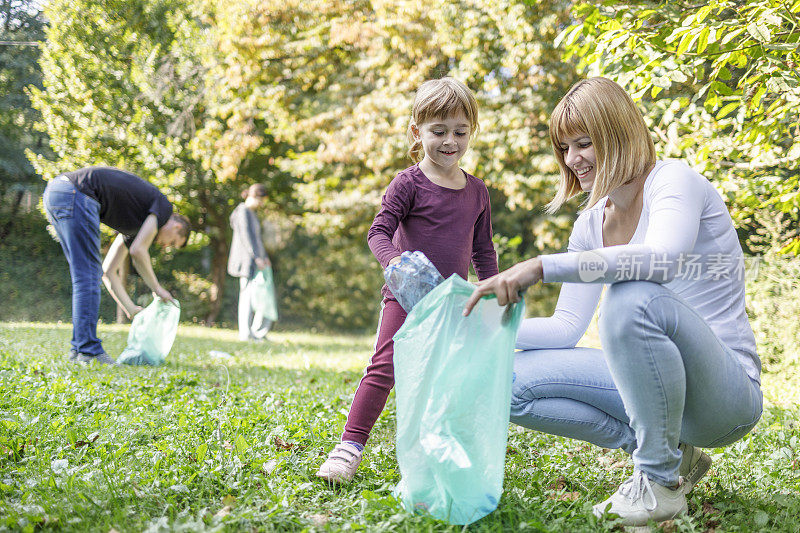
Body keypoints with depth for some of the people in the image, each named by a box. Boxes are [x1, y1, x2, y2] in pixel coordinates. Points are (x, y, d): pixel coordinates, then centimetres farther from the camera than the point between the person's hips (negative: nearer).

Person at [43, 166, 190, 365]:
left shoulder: (134, 228, 30)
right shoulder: (164, 206, 7)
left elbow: (108, 272, 29)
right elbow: (137, 251, -5)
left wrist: (132, 310, 28)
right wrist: (157, 289, 8)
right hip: (76, 194, -9)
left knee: (85, 275, 15)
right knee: (88, 276, -4)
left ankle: (79, 348, 17)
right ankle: (88, 351, -3)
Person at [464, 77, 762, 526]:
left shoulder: (674, 180, -11)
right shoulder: (591, 224, 11)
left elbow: (663, 258, -34)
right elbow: (567, 328, 8)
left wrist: (541, 266, -38)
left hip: (726, 393, -7)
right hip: (652, 383, 7)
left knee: (634, 296, -36)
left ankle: (661, 480, -18)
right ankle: (670, 451, 1)